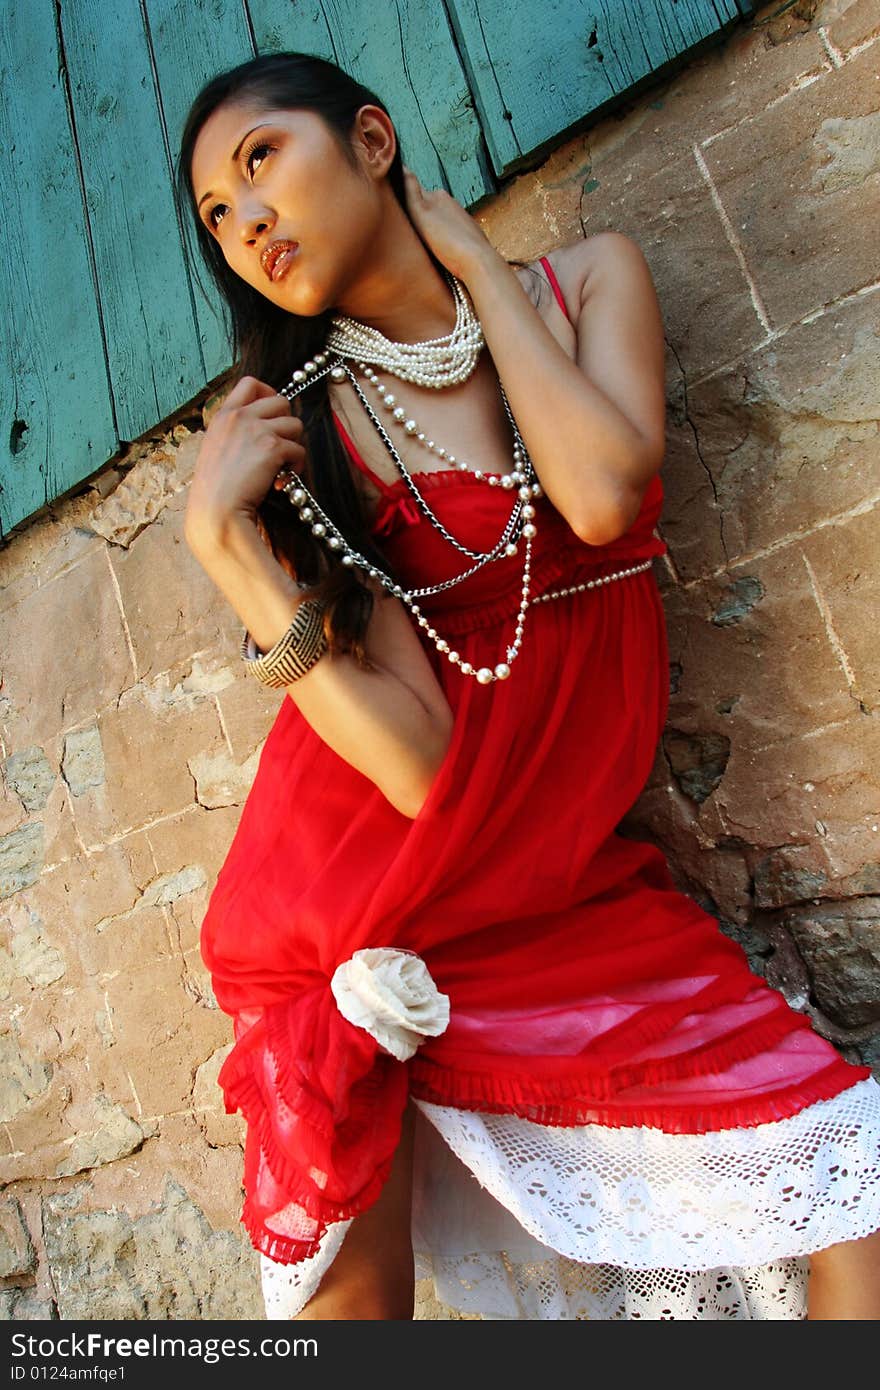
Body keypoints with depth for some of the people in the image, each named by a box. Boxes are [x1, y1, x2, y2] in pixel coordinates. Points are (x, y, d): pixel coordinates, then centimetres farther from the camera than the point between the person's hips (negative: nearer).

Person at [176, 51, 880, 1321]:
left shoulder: (589, 278, 4)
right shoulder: (295, 422, -5)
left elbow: (602, 496, -19)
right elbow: (420, 764, -15)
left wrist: (474, 259, -7)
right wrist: (224, 536, -22)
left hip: (559, 887, 2)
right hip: (358, 900, -1)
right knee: (350, 1279, 10)